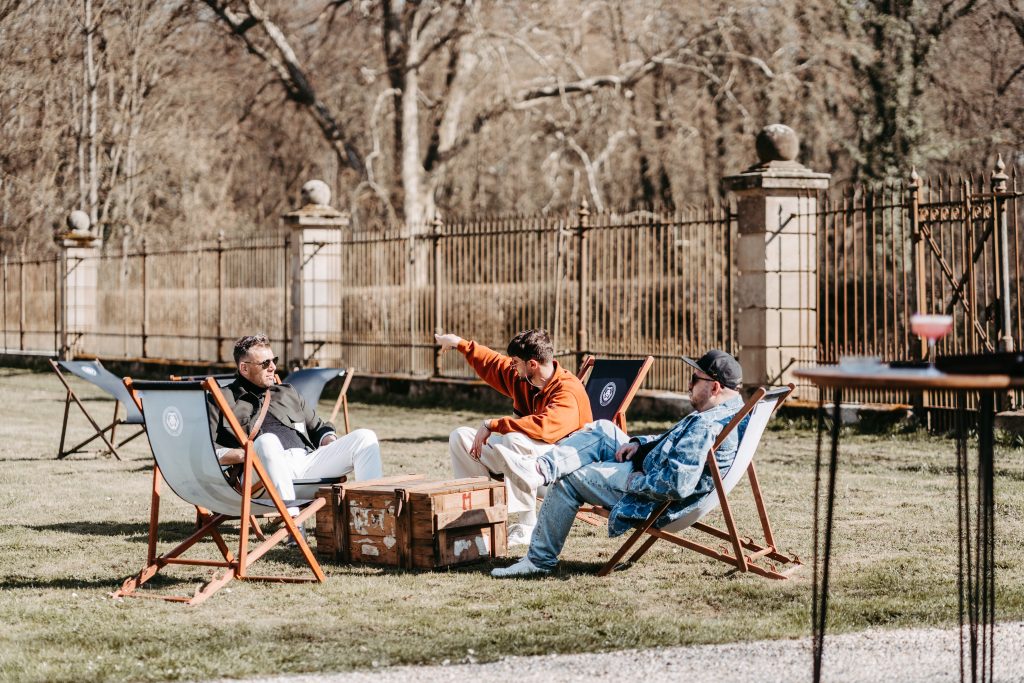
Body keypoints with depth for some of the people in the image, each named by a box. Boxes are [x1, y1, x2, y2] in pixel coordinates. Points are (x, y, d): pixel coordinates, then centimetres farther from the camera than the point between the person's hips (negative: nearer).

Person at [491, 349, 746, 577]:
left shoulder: (706, 426, -30)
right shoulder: (731, 408, 4)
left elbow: (677, 485, -38)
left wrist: (635, 481, -21)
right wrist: (639, 443, 6)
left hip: (653, 500, -10)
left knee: (568, 480, 0)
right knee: (603, 430, 10)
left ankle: (539, 559, 11)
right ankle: (544, 468, -6)